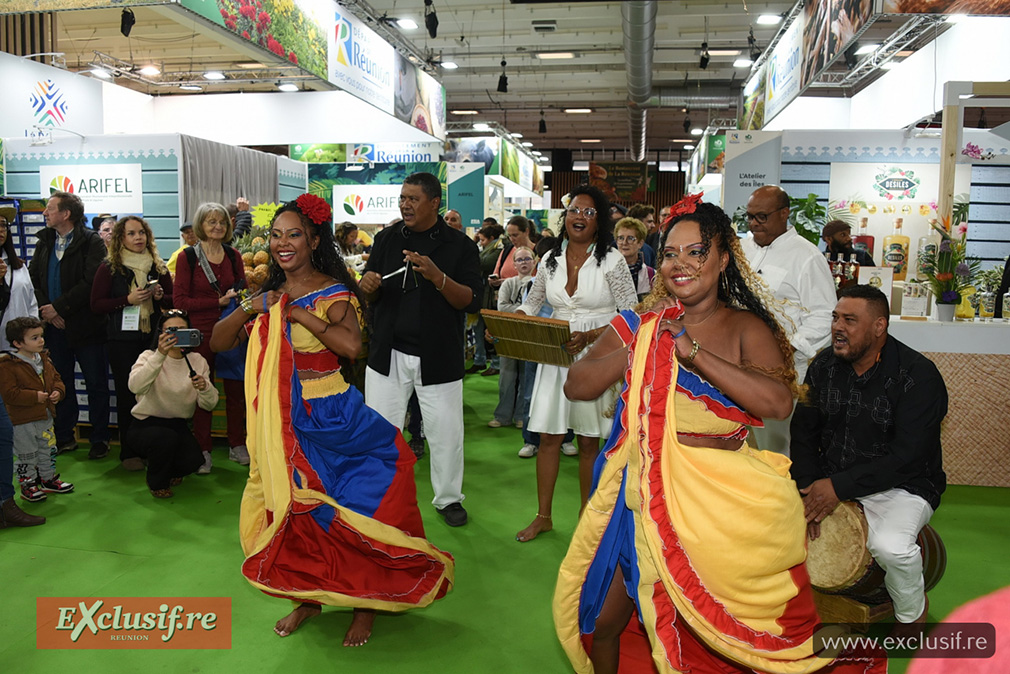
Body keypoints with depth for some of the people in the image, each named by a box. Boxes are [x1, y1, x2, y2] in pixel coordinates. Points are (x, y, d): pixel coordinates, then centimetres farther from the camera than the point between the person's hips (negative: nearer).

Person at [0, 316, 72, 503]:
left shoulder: (44, 360, 7)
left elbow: (56, 379, 15)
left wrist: (58, 391, -6)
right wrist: (35, 397, -24)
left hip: (45, 417, 7)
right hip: (23, 421, -7)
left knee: (48, 451, 19)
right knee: (26, 456, 5)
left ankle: (49, 479, 34)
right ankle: (28, 485, 20)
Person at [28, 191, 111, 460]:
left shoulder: (92, 242, -7)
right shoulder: (44, 242, 12)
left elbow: (91, 283, -16)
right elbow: (32, 278, 8)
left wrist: (58, 306, -15)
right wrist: (45, 310, -6)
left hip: (85, 325, -6)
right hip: (54, 325, 6)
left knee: (96, 384, 3)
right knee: (60, 383, 13)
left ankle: (100, 439, 14)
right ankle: (64, 438, 24)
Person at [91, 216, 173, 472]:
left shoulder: (158, 266, 10)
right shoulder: (110, 268, 0)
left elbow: (173, 300, 15)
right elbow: (96, 304, -2)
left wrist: (160, 296, -7)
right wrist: (128, 299, -15)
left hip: (154, 337, 3)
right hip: (123, 341, -2)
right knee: (127, 394, 2)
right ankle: (129, 452, 13)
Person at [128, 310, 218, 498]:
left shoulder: (197, 361, 0)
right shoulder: (149, 357, -8)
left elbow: (209, 405, -8)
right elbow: (135, 386, -32)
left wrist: (204, 388, -31)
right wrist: (160, 355, -42)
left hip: (178, 425, 3)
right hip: (145, 425, -3)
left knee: (193, 460, -22)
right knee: (167, 438, -33)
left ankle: (171, 472, 18)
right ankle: (156, 482, 0)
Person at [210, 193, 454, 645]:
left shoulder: (334, 293, -12)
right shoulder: (269, 295, 8)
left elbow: (351, 345, -31)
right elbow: (218, 342, 7)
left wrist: (299, 312, -23)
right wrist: (249, 310, -10)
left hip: (328, 417, -6)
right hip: (282, 422, 6)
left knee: (345, 511, -1)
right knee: (292, 509, 13)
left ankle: (365, 602, 21)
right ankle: (308, 596, 35)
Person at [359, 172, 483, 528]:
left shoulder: (460, 245, -4)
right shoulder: (386, 238, 6)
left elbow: (472, 301, -11)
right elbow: (370, 297, 11)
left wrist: (438, 277, -27)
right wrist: (368, 285, -13)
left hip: (439, 356, -2)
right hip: (388, 352, 3)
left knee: (445, 432, 6)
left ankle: (448, 498, 27)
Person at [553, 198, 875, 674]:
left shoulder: (744, 329, -5)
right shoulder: (640, 327, 2)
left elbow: (778, 403, -20)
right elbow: (575, 386, -4)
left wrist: (695, 353, -23)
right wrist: (642, 348, -13)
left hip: (719, 500, -2)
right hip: (645, 489, 3)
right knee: (603, 621, 9)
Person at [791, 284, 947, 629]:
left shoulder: (918, 375, -17)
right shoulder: (824, 365, 1)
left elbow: (907, 457, -22)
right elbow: (803, 432, 5)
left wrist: (841, 486, -25)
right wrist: (808, 488, -10)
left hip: (902, 485, -4)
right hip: (829, 479, 5)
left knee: (890, 545, -33)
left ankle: (912, 614, 2)